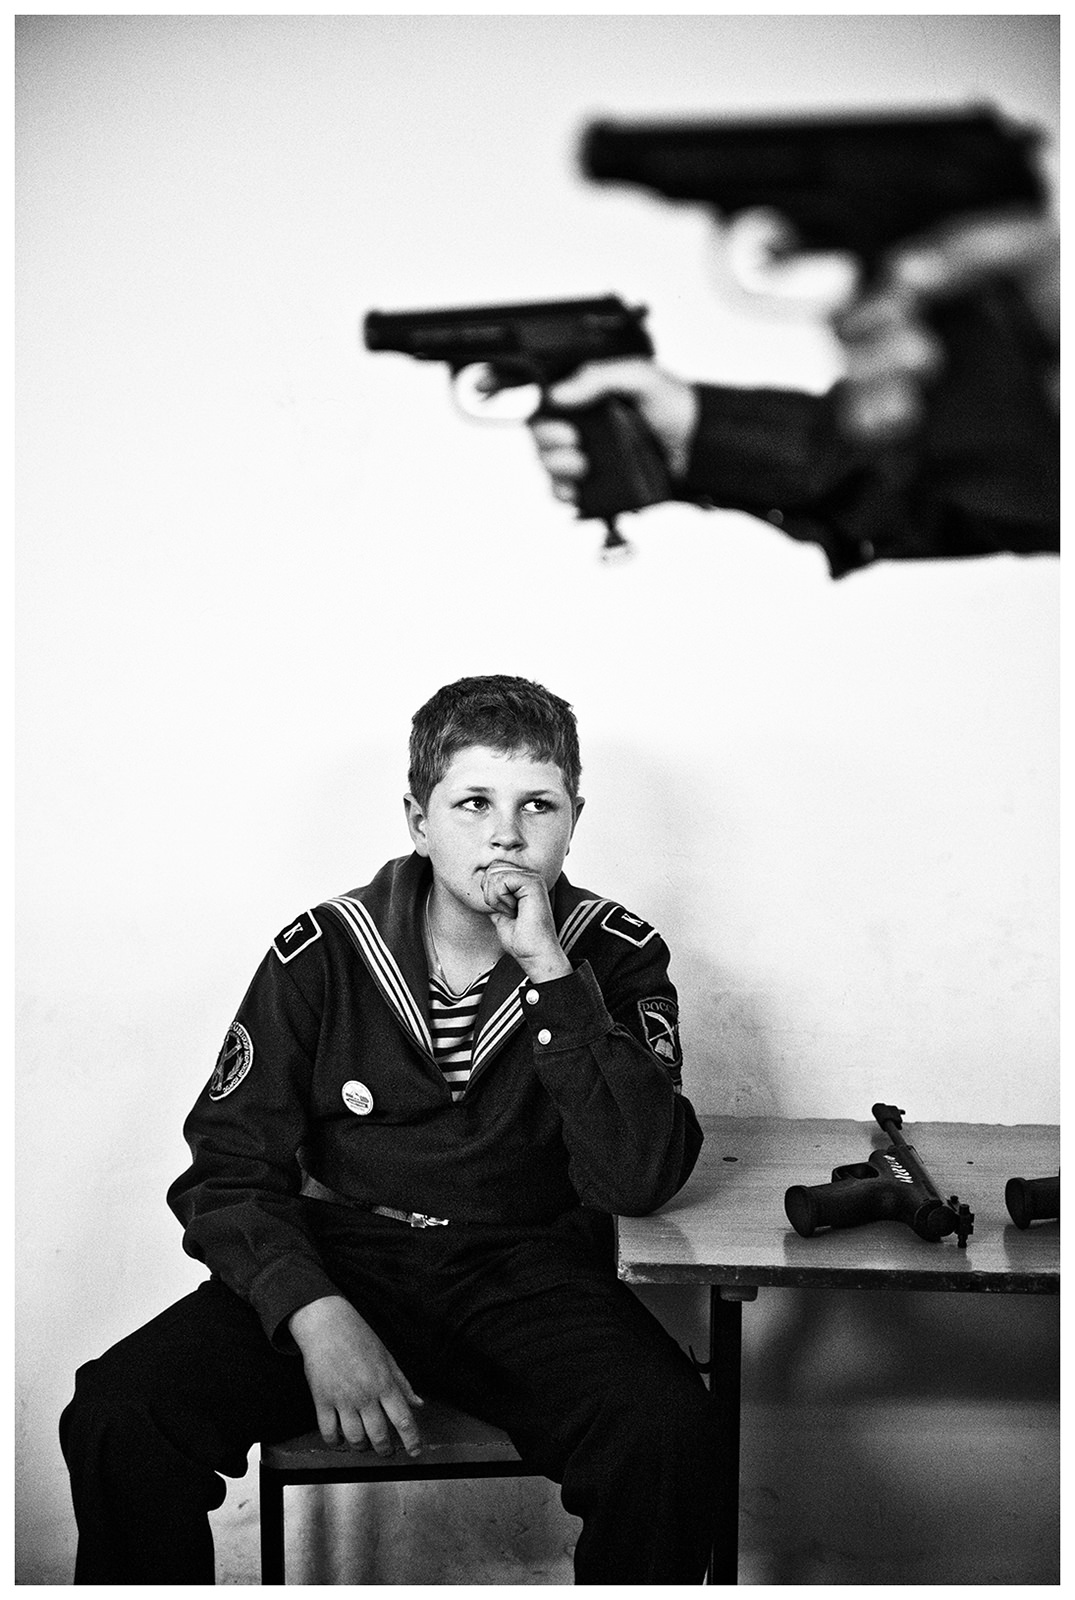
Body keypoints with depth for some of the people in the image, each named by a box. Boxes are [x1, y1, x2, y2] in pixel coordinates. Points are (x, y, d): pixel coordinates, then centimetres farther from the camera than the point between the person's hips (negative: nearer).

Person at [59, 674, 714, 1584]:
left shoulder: (616, 959, -2)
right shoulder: (322, 954, 0)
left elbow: (642, 1180, -14)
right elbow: (230, 1165, -1)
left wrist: (550, 973, -22)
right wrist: (316, 1315, -20)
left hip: (527, 1270, 0)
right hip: (337, 1259, 1)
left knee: (664, 1428, -29)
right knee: (115, 1415, -22)